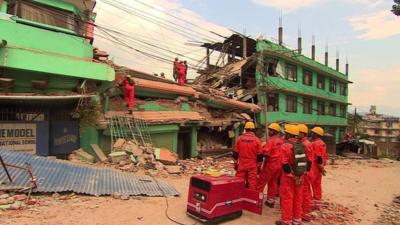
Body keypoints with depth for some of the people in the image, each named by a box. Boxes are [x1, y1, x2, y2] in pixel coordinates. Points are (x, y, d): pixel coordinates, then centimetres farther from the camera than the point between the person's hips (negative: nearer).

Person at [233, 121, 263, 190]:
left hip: (241, 165, 2)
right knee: (252, 183, 4)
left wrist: (235, 163, 12)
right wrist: (259, 166, 5)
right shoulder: (256, 140, -4)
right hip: (253, 166, -1)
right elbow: (259, 155, -3)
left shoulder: (239, 139, 0)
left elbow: (235, 153, 3)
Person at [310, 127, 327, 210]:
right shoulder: (322, 143, 13)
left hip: (315, 167, -9)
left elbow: (319, 157, -22)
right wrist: (322, 166, 18)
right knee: (318, 185, 14)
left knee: (315, 185, -3)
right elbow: (325, 156, 15)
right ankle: (317, 203, 21)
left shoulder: (315, 143, -16)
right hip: (320, 167, 9)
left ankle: (315, 203, 2)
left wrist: (320, 166, -17)